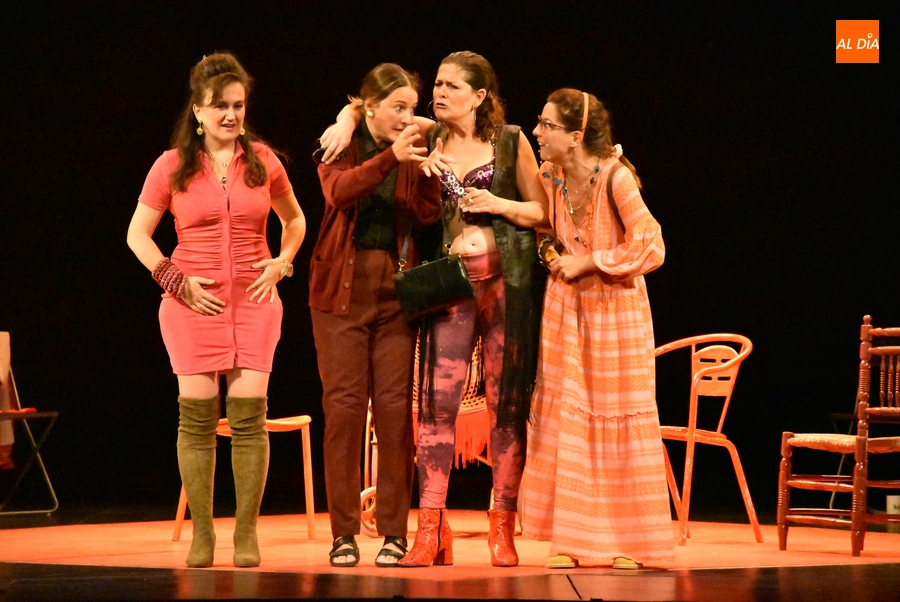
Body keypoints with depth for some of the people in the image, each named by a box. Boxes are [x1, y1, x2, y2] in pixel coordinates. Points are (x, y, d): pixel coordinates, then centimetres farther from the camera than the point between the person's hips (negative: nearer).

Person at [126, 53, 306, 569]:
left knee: (249, 414, -6)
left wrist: (283, 262, 5)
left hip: (254, 300, 1)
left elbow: (295, 219, 22)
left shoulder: (262, 160, 6)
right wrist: (174, 280, -3)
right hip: (193, 302, -1)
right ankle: (201, 534, 4)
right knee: (197, 415, -3)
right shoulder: (173, 166, 2)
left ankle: (247, 535, 1)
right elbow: (138, 235, 7)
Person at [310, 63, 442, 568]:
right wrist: (390, 158, -30)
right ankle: (344, 533, 0)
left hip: (397, 287, 2)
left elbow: (429, 216, -2)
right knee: (344, 405, -4)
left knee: (395, 404, -2)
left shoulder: (413, 152, 10)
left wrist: (425, 168, -18)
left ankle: (395, 532, 2)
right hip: (344, 285, -2)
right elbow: (339, 191, -17)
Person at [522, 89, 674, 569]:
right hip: (566, 309, 5)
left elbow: (650, 248, -20)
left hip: (615, 309, -5)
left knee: (617, 420, 2)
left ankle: (627, 540, 11)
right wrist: (551, 253, -4)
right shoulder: (550, 179, -2)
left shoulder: (614, 177, -18)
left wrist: (587, 263, -16)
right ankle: (572, 539, 8)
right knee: (566, 416, 2)